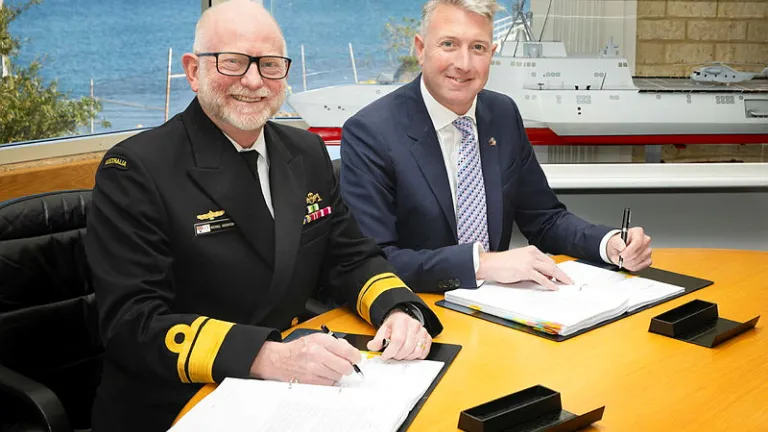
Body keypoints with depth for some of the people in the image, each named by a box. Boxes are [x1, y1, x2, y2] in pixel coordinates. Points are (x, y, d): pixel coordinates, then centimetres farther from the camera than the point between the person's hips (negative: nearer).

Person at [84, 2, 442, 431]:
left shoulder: (308, 153, 6)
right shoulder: (137, 170, -12)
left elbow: (351, 258, 10)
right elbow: (133, 323, -18)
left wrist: (400, 310, -11)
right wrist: (268, 357, -31)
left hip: (293, 390, 5)